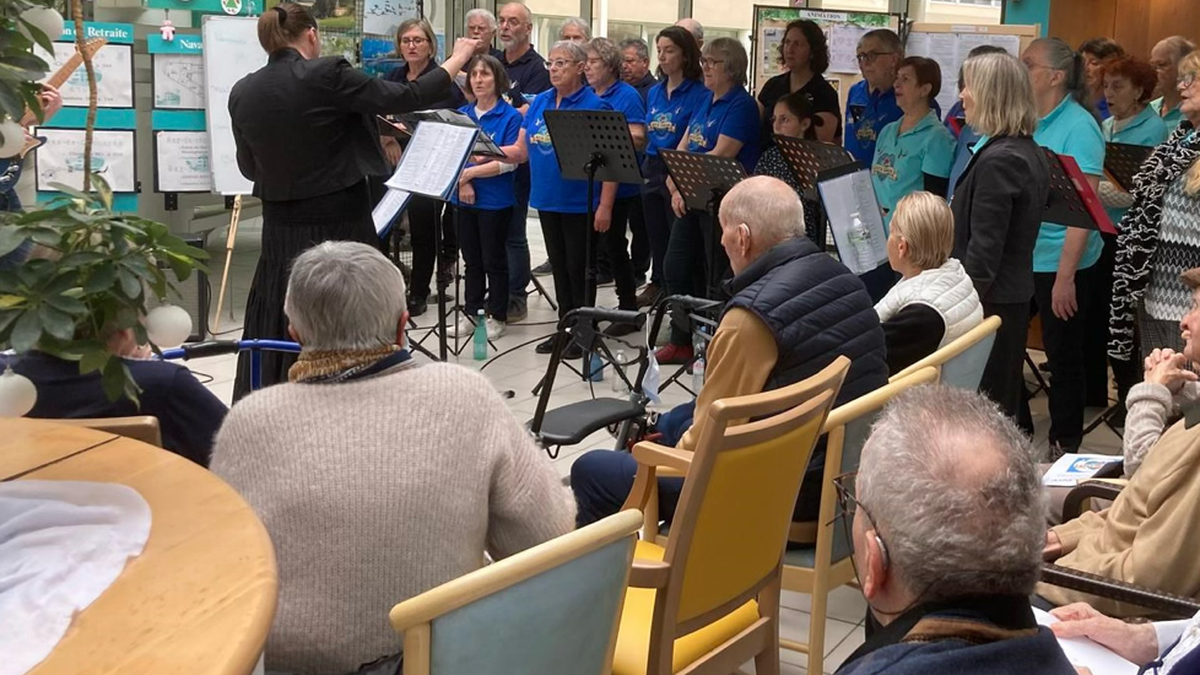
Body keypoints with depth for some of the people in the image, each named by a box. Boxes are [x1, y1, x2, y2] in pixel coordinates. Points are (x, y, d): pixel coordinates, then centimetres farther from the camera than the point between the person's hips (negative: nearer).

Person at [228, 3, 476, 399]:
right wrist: (457, 59, 4)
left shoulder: (242, 93, 1)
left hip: (283, 232, 5)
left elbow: (249, 167, 14)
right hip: (340, 226, -4)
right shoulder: (326, 75, -13)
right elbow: (407, 98, -10)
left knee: (277, 333, 14)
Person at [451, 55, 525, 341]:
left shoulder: (510, 117, -8)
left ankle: (497, 317, 15)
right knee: (472, 260, 13)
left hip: (496, 201, -5)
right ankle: (471, 313, 22)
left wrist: (469, 172, -16)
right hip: (465, 198, 5)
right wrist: (462, 183, -12)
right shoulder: (461, 114, 6)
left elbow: (509, 161, -15)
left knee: (494, 260, 4)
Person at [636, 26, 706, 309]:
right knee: (656, 233, 15)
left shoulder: (699, 93, -9)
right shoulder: (654, 92, 12)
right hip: (652, 169, 7)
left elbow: (690, 139, -14)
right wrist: (647, 167, 10)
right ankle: (658, 284, 27)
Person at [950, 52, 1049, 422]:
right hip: (1015, 291, 10)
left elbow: (983, 249, -21)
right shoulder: (1029, 152, 10)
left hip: (989, 299, -10)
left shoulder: (998, 160, -20)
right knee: (1002, 399, 18)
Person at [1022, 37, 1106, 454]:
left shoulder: (1078, 126, -13)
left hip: (1059, 263, -6)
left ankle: (1065, 446, 24)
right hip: (1015, 258, 6)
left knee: (1062, 355, 7)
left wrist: (1066, 276, -21)